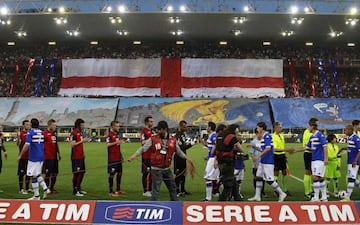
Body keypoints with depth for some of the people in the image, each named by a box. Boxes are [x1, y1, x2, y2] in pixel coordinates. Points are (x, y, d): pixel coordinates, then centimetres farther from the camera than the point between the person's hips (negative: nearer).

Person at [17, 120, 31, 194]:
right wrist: (18, 137, -33)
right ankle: (21, 189, 6)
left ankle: (27, 188, 22)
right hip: (23, 157, -7)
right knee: (22, 173, 0)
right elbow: (18, 144, -18)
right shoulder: (20, 133, -8)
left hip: (30, 156, 7)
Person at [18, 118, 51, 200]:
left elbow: (26, 145, -16)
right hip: (41, 157, 7)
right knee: (37, 175, 20)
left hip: (33, 157, -6)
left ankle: (36, 195, 5)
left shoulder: (30, 133, -9)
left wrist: (20, 155, -9)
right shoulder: (41, 133, 9)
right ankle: (45, 189, 5)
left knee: (34, 176, 1)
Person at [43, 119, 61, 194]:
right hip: (48, 157, -8)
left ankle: (52, 188, 23)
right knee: (48, 174, -1)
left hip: (54, 157, 8)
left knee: (54, 173, 12)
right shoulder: (45, 133, -11)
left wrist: (58, 153, 21)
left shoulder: (54, 133, 13)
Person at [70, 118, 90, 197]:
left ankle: (79, 188, 26)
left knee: (82, 172, 14)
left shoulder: (81, 132, 15)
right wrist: (82, 141, -22)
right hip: (76, 157, -9)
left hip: (81, 156, 9)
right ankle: (75, 191, 3)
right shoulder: (74, 133, -13)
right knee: (76, 173, -4)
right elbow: (72, 144, -21)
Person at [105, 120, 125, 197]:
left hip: (118, 158, 9)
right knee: (112, 174, -4)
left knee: (119, 173, 14)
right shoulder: (109, 135, -11)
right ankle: (111, 191, 3)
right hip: (112, 158, -9)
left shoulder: (118, 134, 14)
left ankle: (118, 189, 25)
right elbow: (107, 144, -27)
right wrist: (116, 142, -34)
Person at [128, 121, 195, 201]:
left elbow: (179, 152, 14)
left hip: (167, 169, 5)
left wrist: (188, 159, 12)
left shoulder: (173, 140, 2)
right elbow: (143, 149, -10)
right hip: (156, 169, -5)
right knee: (156, 189, -3)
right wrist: (133, 157, -22)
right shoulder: (153, 139, -8)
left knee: (173, 188, 16)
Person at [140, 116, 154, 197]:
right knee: (146, 173, -4)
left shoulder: (152, 131, 18)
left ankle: (150, 190, 21)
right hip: (146, 156, -9)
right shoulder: (143, 131, -10)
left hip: (152, 155, 9)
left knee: (152, 173, 12)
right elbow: (143, 142, -22)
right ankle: (145, 191, 2)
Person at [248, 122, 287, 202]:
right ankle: (257, 196, 14)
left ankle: (281, 194, 6)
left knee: (269, 180, -6)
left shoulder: (267, 136, -15)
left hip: (268, 162, -10)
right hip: (263, 161, 10)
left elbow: (268, 148, -24)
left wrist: (258, 156, -23)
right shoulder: (263, 136, 15)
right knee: (258, 177, 10)